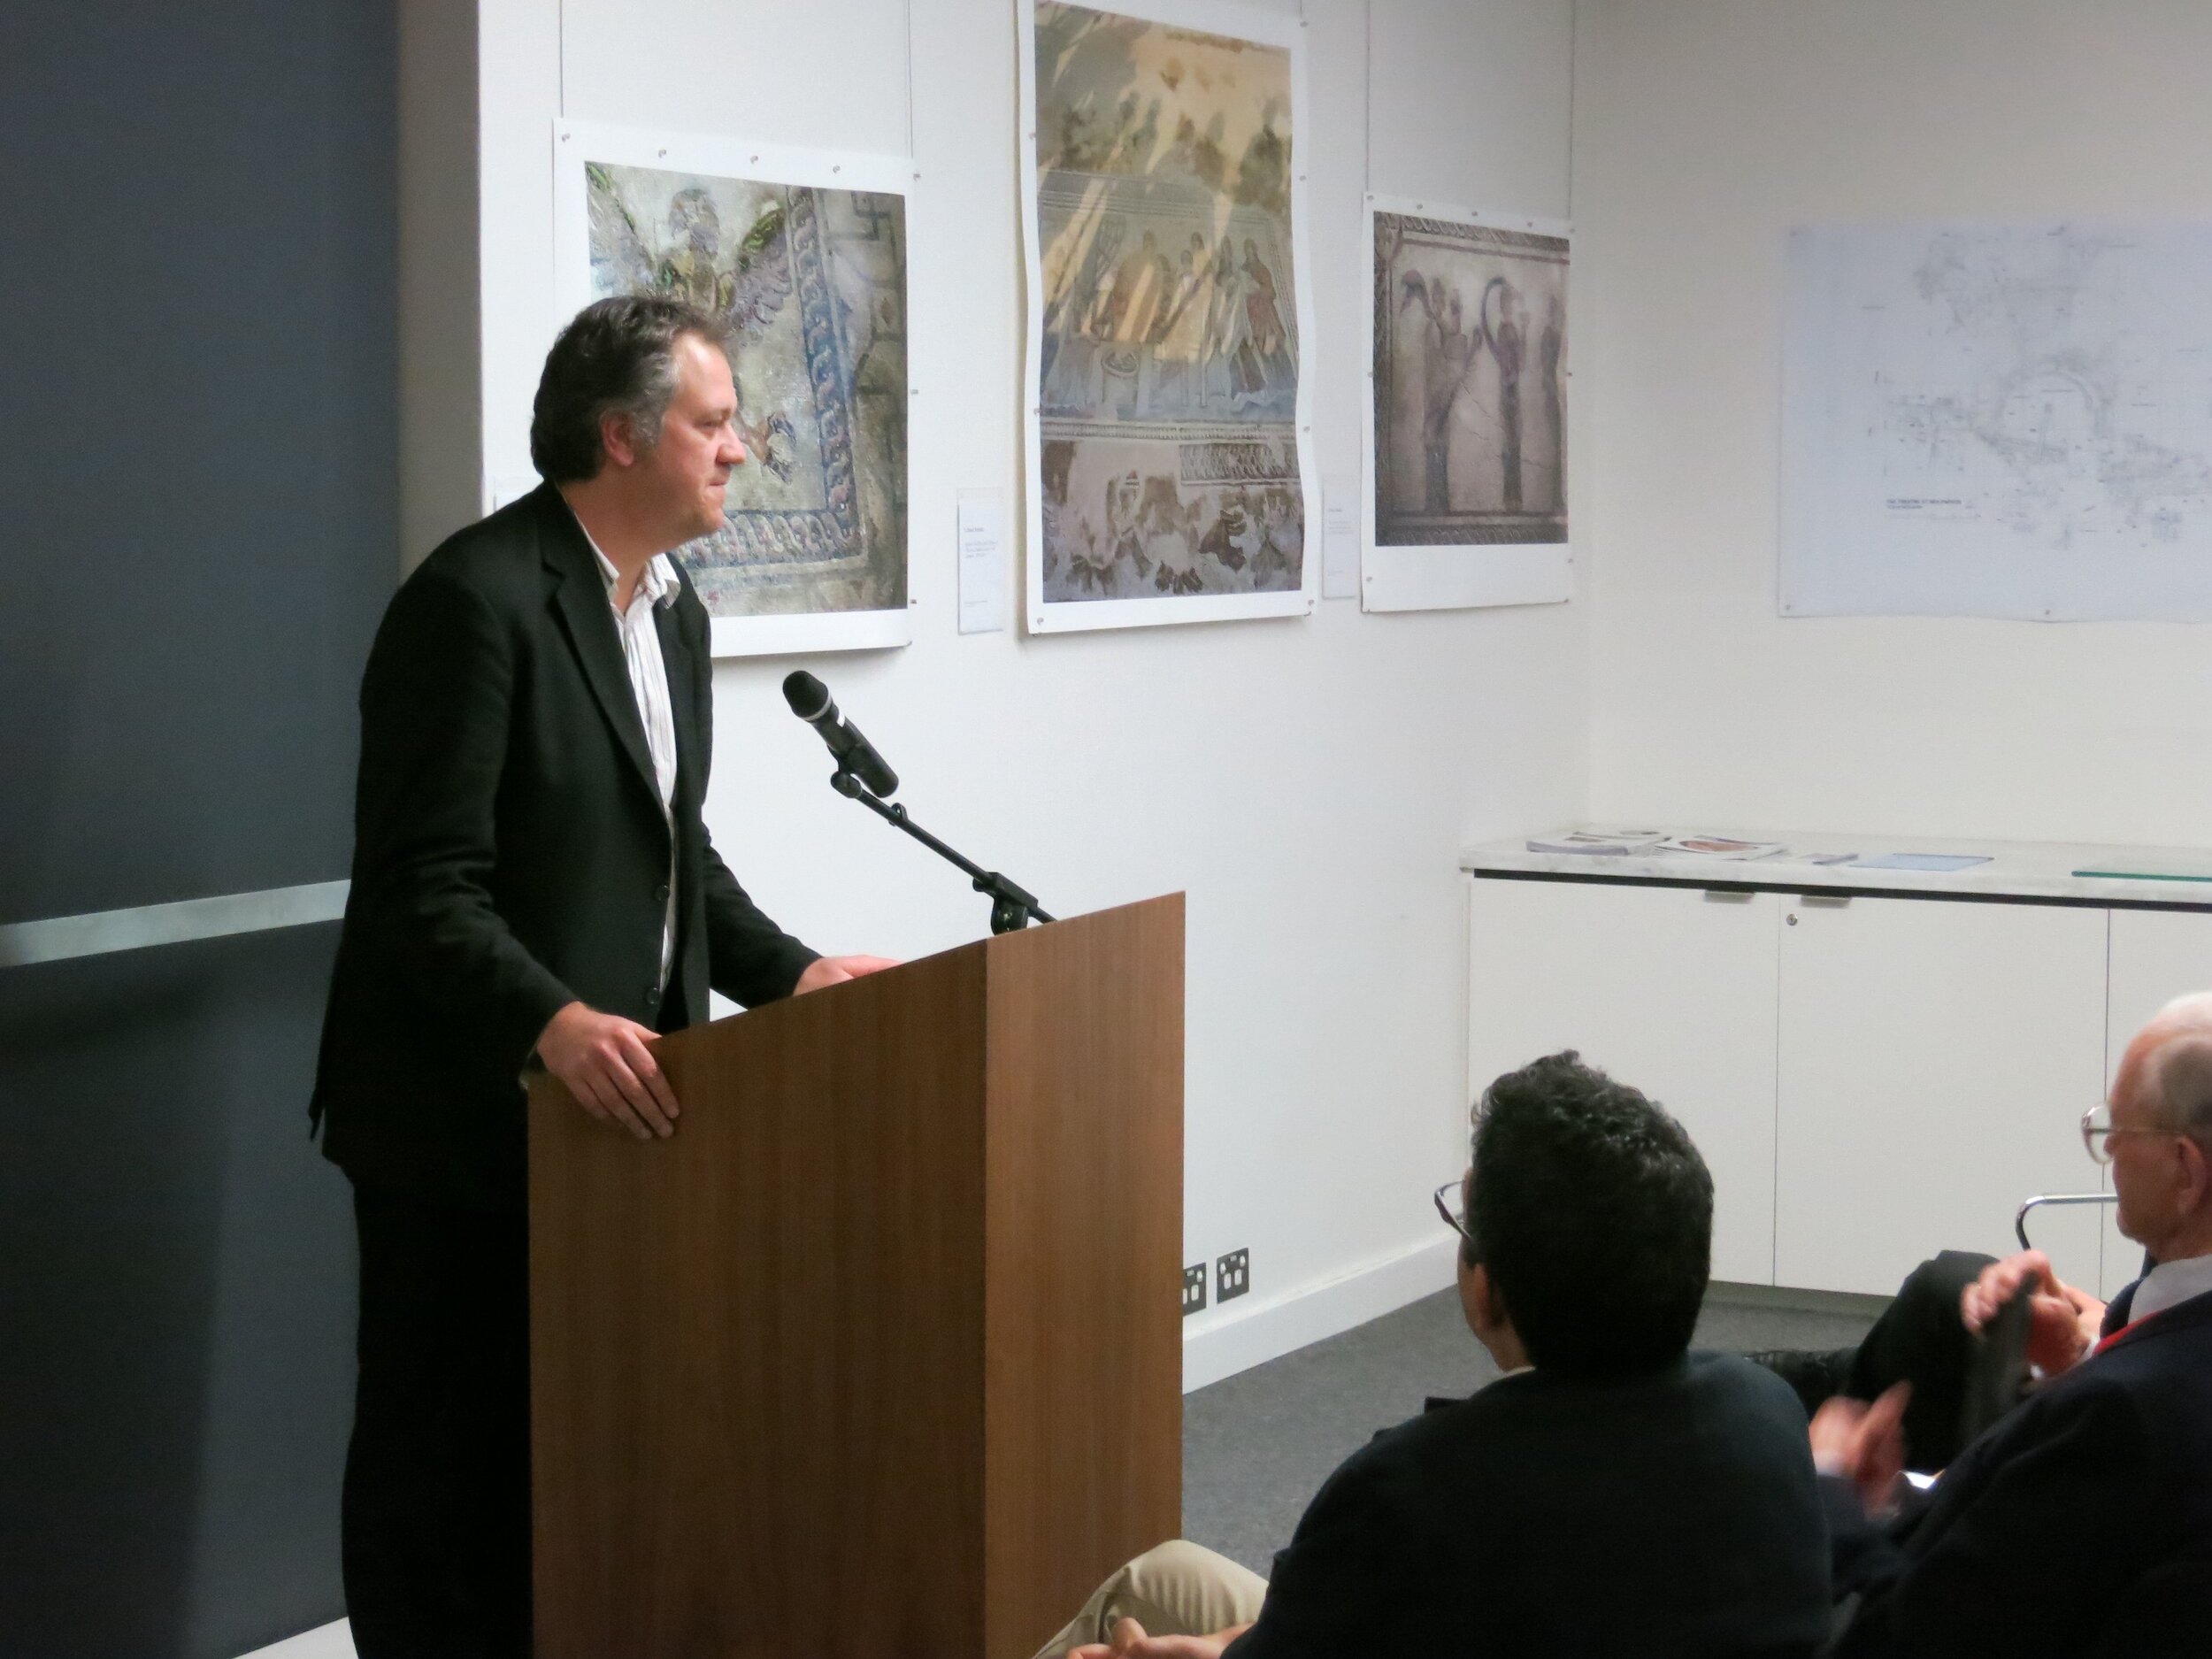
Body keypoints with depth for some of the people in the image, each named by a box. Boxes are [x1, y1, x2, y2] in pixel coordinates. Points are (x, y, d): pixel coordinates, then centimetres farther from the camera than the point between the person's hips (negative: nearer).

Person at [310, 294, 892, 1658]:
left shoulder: (671, 609, 10)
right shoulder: (478, 598, -19)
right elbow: (421, 884, -23)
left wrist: (788, 973, 6)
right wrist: (551, 1021, -36)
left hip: (606, 1094, 9)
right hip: (466, 1115, -8)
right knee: (441, 1454, 3)